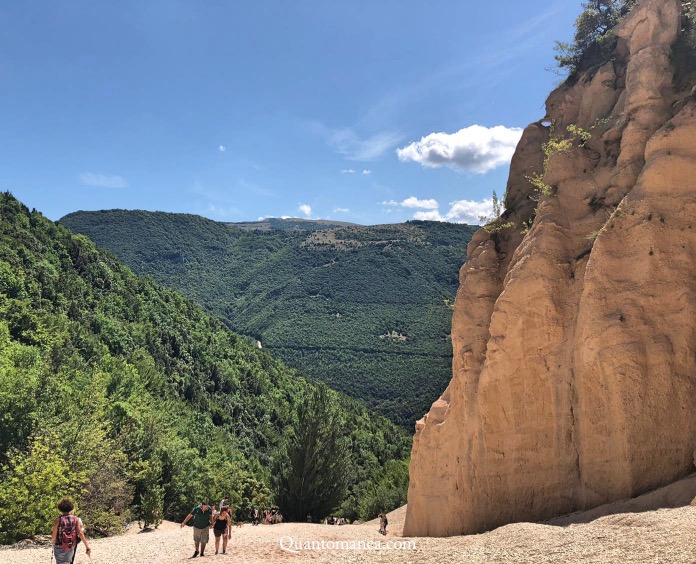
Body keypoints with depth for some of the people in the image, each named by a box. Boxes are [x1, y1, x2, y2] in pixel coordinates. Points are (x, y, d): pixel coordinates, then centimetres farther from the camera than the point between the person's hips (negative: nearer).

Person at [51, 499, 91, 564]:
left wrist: (52, 542, 12)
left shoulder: (58, 520, -12)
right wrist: (87, 546, -9)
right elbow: (80, 533, -11)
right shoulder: (76, 519, -6)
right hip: (71, 548, 3)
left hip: (60, 548, -3)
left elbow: (54, 537, -11)